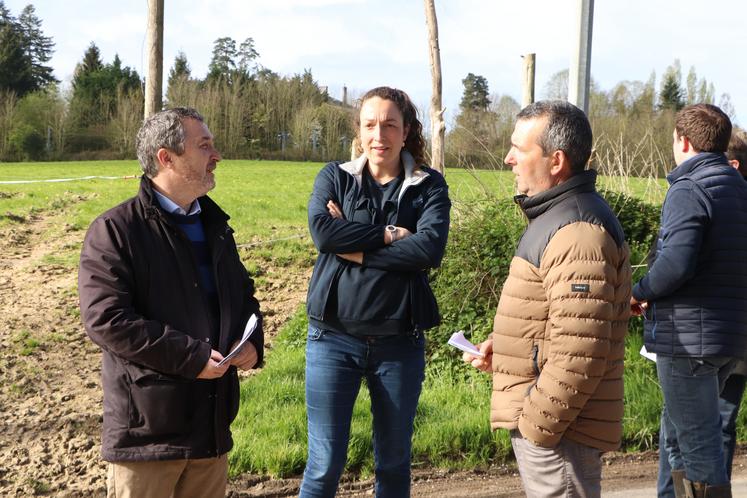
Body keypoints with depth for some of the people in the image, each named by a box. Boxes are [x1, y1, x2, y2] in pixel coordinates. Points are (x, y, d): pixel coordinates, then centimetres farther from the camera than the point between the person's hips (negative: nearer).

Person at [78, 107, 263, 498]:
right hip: (146, 428, -6)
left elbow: (243, 293, 23)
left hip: (212, 420, 7)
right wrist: (191, 357, -20)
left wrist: (252, 341, 0)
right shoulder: (115, 231, -9)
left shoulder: (215, 226, 14)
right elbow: (105, 319, -18)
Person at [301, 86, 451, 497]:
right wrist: (390, 235, -15)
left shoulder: (429, 186, 2)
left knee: (394, 461, 15)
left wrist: (358, 250, -14)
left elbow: (431, 248, -15)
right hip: (334, 338, 0)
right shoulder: (334, 178, 4)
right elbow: (322, 231, -15)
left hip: (400, 341, 1)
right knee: (325, 463, 4)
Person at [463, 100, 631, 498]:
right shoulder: (555, 215, 13)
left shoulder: (578, 233, -22)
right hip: (539, 419, 11)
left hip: (558, 429, -11)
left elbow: (579, 354, -28)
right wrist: (500, 344, 9)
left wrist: (537, 424, -21)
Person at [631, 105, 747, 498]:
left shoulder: (688, 190, -15)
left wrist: (640, 293, -10)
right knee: (675, 435, 21)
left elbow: (676, 263, -28)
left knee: (697, 443, 0)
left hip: (688, 337, -9)